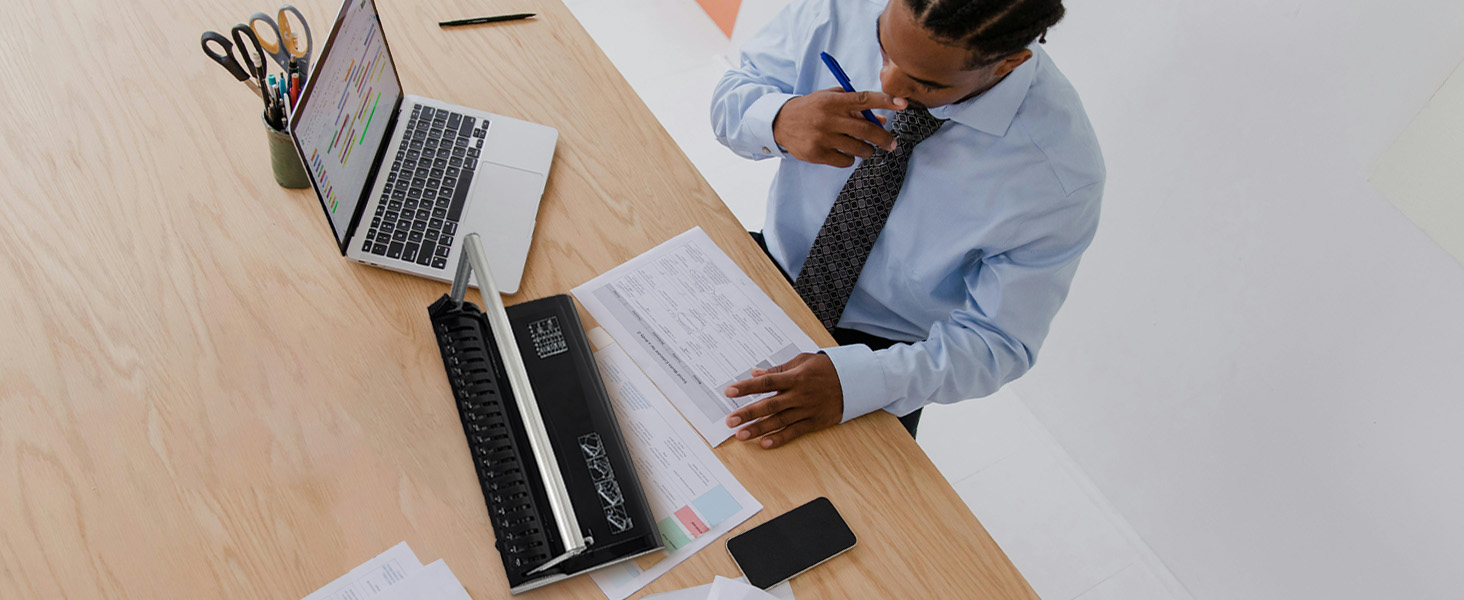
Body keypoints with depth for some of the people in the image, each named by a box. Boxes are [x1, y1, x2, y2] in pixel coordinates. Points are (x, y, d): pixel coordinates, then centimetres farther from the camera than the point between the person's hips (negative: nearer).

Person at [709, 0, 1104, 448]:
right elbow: (733, 96, -6)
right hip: (775, 264, 3)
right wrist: (781, 120, -32)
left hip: (882, 345, -2)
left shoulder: (1059, 173, -28)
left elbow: (998, 341, -20)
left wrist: (853, 380, -36)